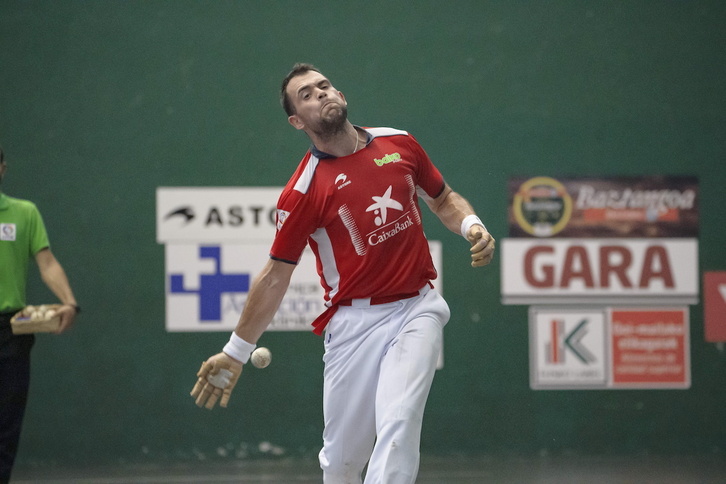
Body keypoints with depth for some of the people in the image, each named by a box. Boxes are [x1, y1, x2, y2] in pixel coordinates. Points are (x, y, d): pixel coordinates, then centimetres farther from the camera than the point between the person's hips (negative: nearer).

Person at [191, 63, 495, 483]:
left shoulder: (400, 144, 4)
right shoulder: (303, 191, -7)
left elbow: (444, 199, 20)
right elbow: (276, 276, 0)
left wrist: (471, 226, -3)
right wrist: (236, 353, 1)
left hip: (417, 310, 1)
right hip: (355, 320, -1)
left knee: (398, 425, -20)